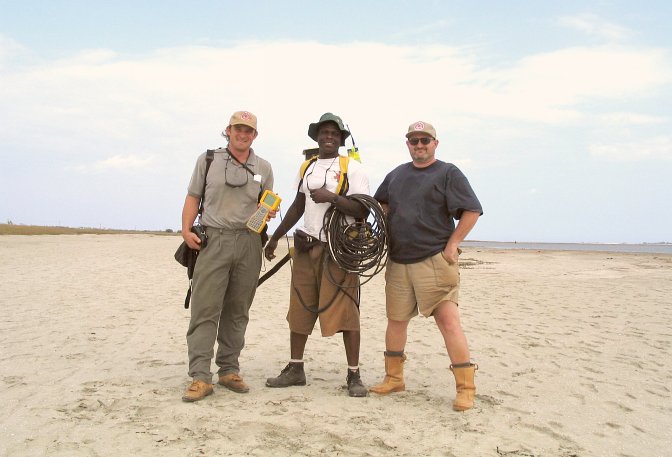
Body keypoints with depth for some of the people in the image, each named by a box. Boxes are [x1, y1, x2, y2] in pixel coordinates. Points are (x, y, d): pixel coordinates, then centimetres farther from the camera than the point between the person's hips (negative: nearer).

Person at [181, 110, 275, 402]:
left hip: (248, 243, 3)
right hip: (213, 239, -2)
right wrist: (186, 230, -5)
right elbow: (193, 197, 8)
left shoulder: (263, 168, 14)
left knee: (237, 311, 7)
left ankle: (229, 370, 17)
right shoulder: (208, 160, 8)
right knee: (205, 309, -8)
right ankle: (200, 378, -6)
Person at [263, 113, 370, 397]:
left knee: (345, 310, -5)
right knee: (299, 309, 8)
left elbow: (362, 211, -9)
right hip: (306, 246, 5)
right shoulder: (307, 167, 16)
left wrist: (332, 197, -20)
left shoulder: (352, 168, -1)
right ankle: (295, 369, 20)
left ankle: (353, 375, 4)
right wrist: (275, 237, 23)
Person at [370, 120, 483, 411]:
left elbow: (472, 211, -7)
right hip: (397, 262, 6)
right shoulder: (397, 174, 16)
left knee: (448, 320, -11)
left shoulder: (448, 174, -2)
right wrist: (385, 235, 15)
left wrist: (452, 244, -12)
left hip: (434, 262, -6)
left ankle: (466, 388, -4)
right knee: (396, 320, 12)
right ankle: (394, 378, 27)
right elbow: (382, 205, 29)